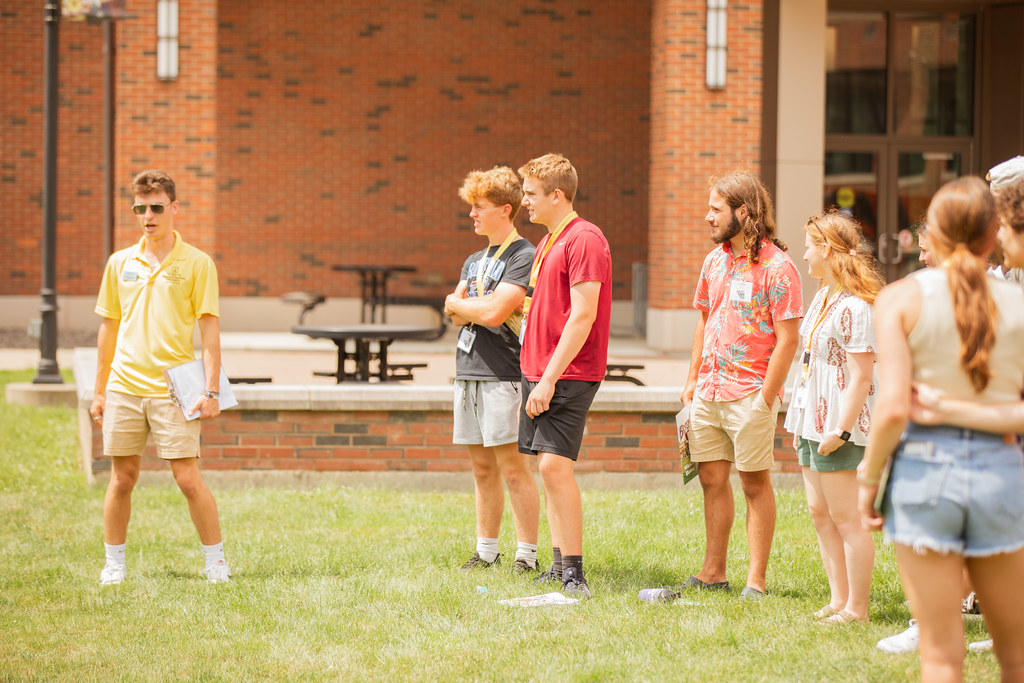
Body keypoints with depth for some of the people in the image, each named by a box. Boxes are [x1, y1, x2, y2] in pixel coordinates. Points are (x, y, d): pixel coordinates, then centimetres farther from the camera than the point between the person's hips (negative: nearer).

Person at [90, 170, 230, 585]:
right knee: (122, 478, 6)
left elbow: (209, 330, -2)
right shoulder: (120, 263, 10)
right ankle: (114, 564, 17)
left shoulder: (197, 264, -1)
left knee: (188, 478, -7)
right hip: (124, 388, 3)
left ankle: (216, 563, 4)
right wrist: (99, 390, 14)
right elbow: (109, 328, 16)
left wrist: (211, 391, -8)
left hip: (173, 389, -3)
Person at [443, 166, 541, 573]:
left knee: (513, 467, -8)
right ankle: (486, 552, 16)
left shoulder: (525, 258, -7)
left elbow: (492, 312, -16)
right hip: (468, 371, 8)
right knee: (482, 467, 11)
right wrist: (478, 308, -7)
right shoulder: (475, 261, 20)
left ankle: (527, 555, -5)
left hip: (503, 374, -8)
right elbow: (453, 314, 12)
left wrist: (459, 304, 1)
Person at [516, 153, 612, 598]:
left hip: (568, 374, -10)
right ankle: (559, 566, 13)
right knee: (549, 467, 8)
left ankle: (574, 573, -13)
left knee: (554, 465, -15)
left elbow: (583, 316, -19)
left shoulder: (584, 240, -12)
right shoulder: (548, 242, 19)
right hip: (538, 372, 10)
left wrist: (550, 378, -21)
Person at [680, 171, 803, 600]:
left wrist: (765, 397, -16)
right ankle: (713, 571, 19)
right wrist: (692, 379, 15)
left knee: (755, 483, -1)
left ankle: (756, 580, 3)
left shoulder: (775, 266, -11)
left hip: (750, 393, -7)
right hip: (708, 392, 7)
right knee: (712, 478, 10)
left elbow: (787, 339, -13)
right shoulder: (715, 261, 11)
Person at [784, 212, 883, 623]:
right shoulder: (823, 296, 13)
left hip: (838, 424, -10)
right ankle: (839, 599, 19)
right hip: (814, 420, 10)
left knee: (845, 518, -5)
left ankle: (856, 608, 1)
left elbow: (862, 378, -21)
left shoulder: (854, 307, -18)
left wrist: (841, 430, -23)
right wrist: (801, 422, 21)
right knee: (820, 512, 13)